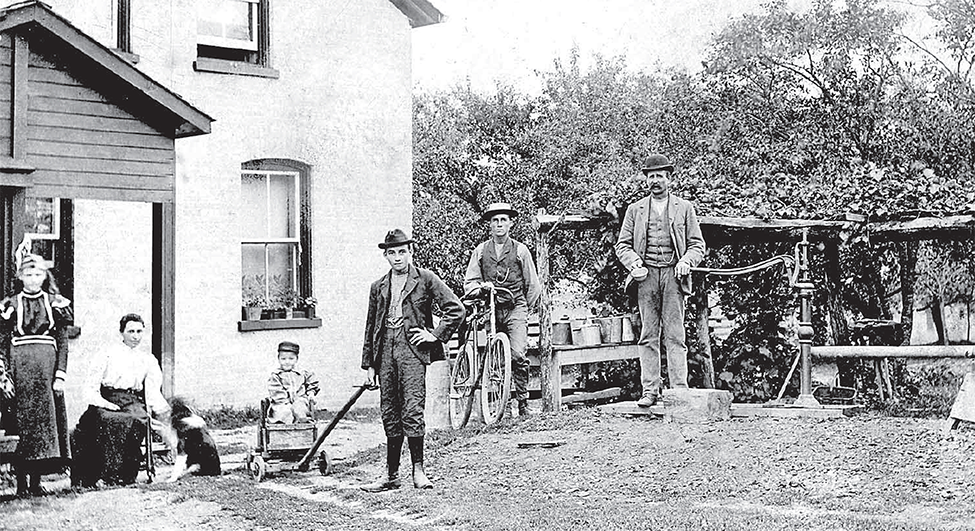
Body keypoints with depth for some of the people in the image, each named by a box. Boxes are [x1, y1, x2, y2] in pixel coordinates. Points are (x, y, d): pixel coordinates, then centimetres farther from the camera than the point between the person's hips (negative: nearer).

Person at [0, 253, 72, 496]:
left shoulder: (55, 303, 9)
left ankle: (36, 482, 9)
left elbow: (63, 342, 6)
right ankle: (22, 482, 1)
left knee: (46, 419, 1)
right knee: (21, 421, -3)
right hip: (20, 369, -1)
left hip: (47, 368, 1)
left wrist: (60, 375, -3)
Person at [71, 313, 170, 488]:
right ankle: (109, 473, -37)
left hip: (134, 401, 1)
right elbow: (91, 387, 7)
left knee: (137, 421, -35)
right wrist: (100, 401, -14)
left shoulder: (149, 360, 22)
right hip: (106, 400, -1)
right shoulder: (106, 355, 15)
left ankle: (126, 476, -35)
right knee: (107, 420, -37)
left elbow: (153, 394, 12)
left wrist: (167, 414, -6)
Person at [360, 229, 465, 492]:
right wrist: (368, 364, 14)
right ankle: (391, 475, 12)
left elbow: (456, 309, 1)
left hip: (412, 350, -5)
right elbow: (370, 327, 18)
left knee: (412, 411, -12)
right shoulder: (378, 287, 17)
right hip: (385, 350, 5)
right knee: (389, 415, 6)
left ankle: (418, 470, -4)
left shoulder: (426, 279, 4)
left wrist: (436, 334, -6)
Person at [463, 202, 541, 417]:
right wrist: (480, 287, -14)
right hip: (491, 308, 2)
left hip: (515, 307, -2)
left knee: (517, 355, -16)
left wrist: (528, 308, 8)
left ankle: (523, 400, -7)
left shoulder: (520, 250, 7)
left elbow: (532, 284, 11)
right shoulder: (480, 250, 10)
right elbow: (469, 280, 6)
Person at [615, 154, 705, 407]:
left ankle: (679, 390, -5)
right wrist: (635, 264, -6)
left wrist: (686, 262, -9)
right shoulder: (635, 209, 15)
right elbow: (623, 244, 12)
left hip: (673, 275, -1)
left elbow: (697, 244, 11)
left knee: (674, 336, -5)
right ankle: (650, 391, 2)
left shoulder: (684, 208, 12)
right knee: (648, 336, 1)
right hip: (646, 275, 1)